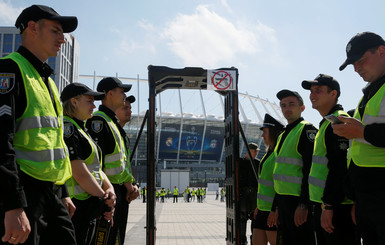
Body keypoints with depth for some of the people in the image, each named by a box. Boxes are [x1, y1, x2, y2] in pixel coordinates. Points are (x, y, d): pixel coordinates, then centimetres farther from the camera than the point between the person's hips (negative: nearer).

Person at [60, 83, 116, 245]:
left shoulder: (80, 130, 19)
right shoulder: (67, 127, -13)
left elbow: (96, 168, 16)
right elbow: (80, 173, -19)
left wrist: (109, 188, -3)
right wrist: (105, 201, -11)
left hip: (88, 210, 10)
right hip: (74, 207, -10)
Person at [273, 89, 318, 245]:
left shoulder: (307, 130, -9)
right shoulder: (283, 134, 18)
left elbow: (310, 170, -17)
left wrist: (303, 205, -22)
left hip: (297, 201, -9)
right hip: (282, 200, 9)